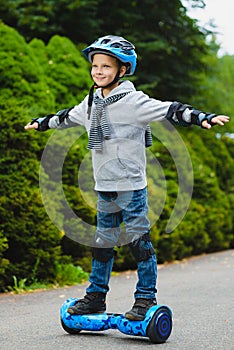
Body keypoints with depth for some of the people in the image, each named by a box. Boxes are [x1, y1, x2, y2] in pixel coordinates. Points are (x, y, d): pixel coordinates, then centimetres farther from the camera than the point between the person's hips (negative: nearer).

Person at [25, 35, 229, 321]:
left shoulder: (133, 101, -10)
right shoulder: (91, 102, 11)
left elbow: (169, 110, -18)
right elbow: (68, 117, 30)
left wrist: (203, 118, -30)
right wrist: (41, 123, 44)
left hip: (131, 187, -7)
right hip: (104, 187, 7)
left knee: (138, 240, -3)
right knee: (102, 242, 13)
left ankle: (146, 298, 6)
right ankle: (96, 296, 23)